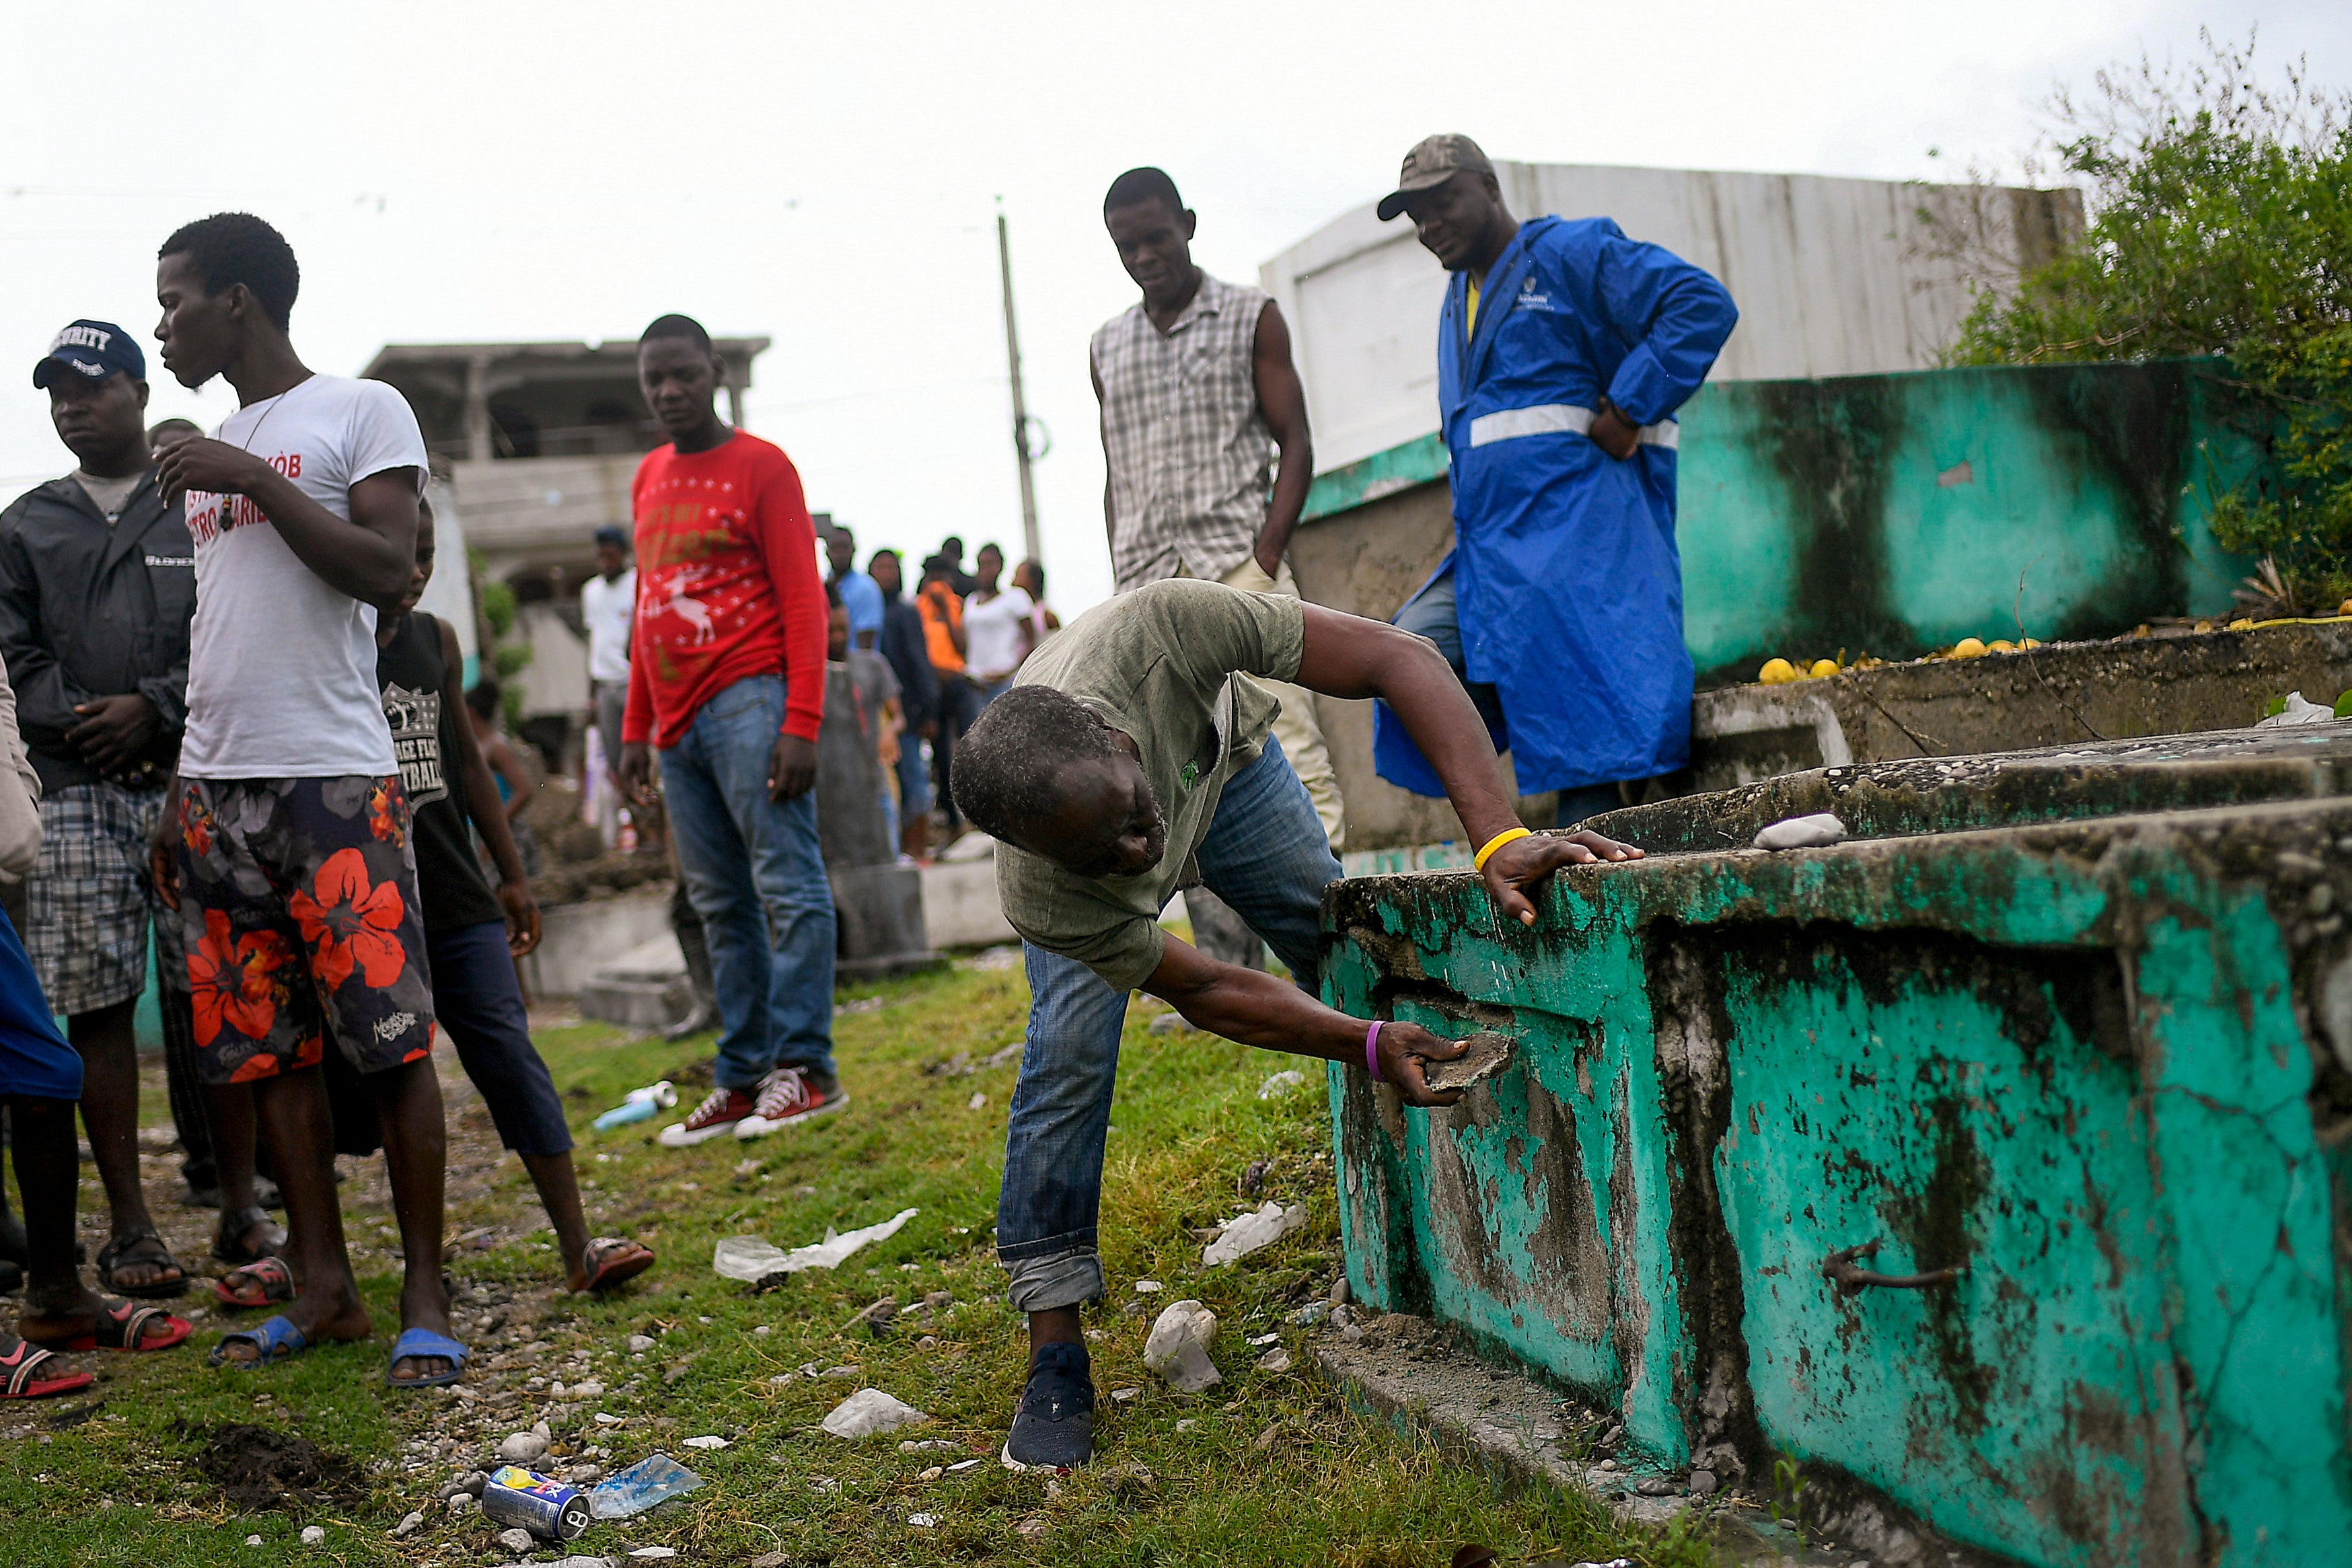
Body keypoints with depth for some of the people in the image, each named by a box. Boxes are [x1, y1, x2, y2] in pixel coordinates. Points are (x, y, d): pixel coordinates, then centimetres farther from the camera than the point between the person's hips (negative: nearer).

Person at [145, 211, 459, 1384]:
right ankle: (325, 1288, 14)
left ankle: (426, 1299, 1)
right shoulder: (211, 449, 20)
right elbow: (219, 629, 20)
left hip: (334, 780, -7)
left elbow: (387, 572, -11)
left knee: (389, 1041, -6)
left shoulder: (362, 410, 1)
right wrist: (180, 801, 16)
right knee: (263, 1048, 6)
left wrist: (255, 483, -11)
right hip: (219, 787, 7)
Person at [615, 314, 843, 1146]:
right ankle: (744, 1079, 9)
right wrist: (636, 726, 18)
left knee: (787, 884, -9)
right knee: (721, 907, 6)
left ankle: (801, 1067, -6)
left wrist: (802, 724, -16)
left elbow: (803, 599, -7)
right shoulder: (649, 477, 20)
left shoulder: (760, 466, 0)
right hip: (680, 722, 7)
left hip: (749, 703, -7)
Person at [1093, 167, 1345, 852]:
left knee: (1287, 744, -13)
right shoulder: (1108, 345, 19)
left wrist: (1268, 552, -11)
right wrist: (1123, 580, 9)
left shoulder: (1251, 317, 9)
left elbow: (1295, 445, 3)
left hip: (1237, 560, -3)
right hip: (1149, 582, 4)